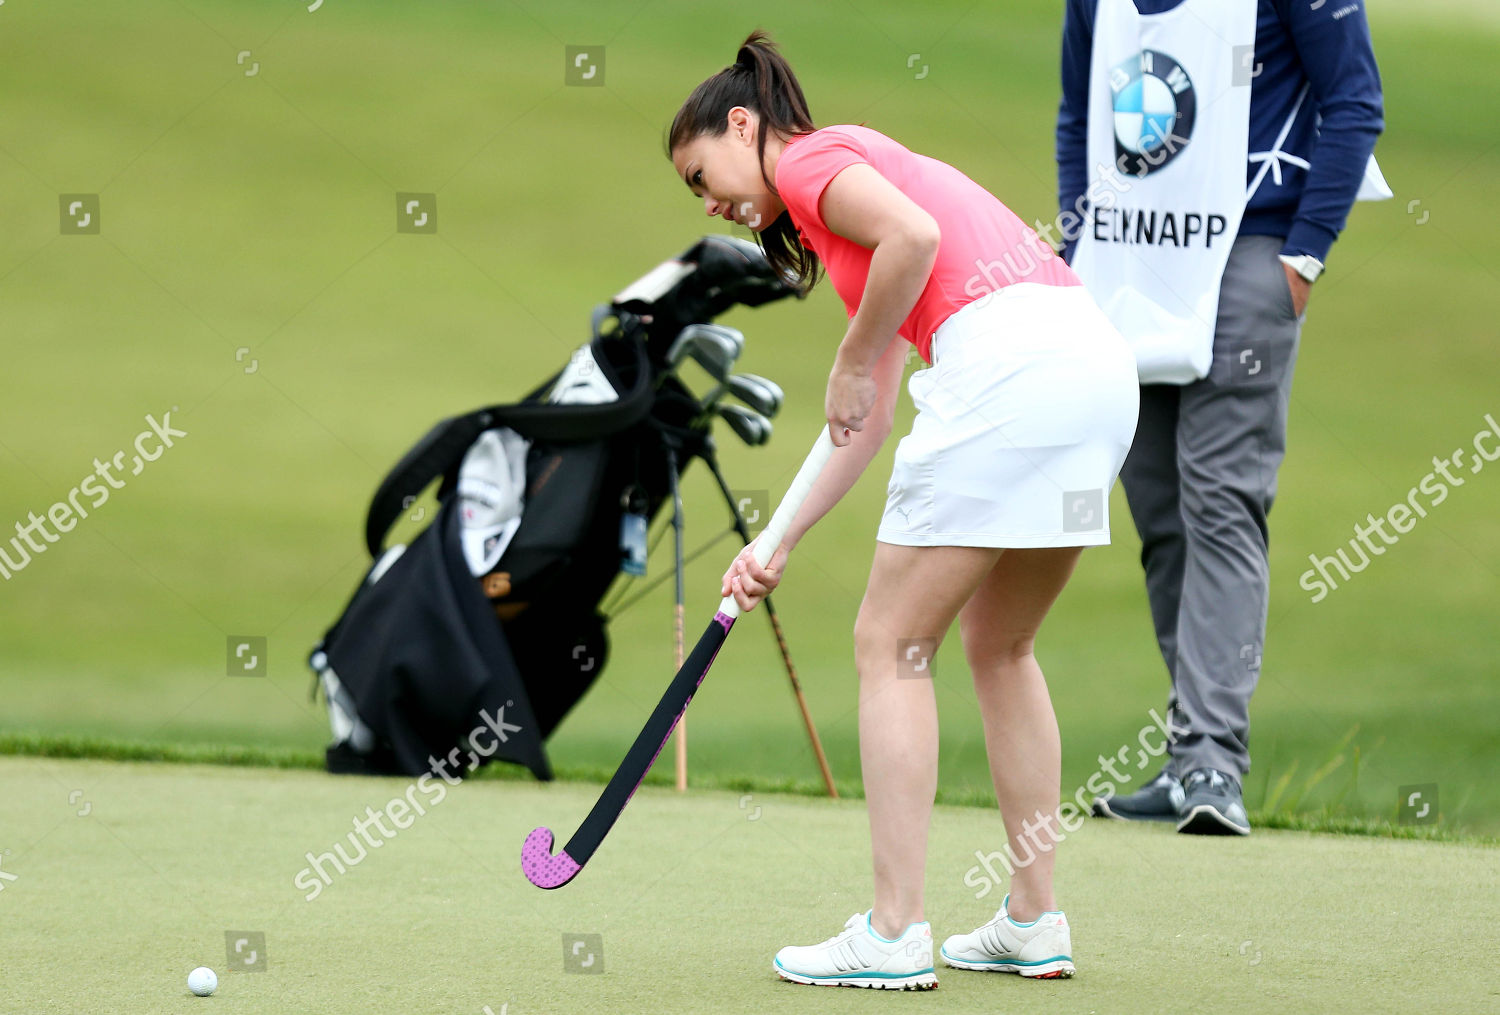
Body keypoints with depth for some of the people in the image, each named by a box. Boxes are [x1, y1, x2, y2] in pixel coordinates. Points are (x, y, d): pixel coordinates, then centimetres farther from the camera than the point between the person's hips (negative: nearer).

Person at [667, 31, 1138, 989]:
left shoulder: (810, 158, 6)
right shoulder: (861, 172, 32)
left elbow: (916, 235, -16)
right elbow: (870, 422, 31)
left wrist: (852, 362, -2)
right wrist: (781, 542, 31)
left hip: (1006, 362, -9)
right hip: (1099, 362, 9)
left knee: (893, 645, 0)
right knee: (999, 649, 21)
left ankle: (895, 934, -2)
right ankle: (1036, 923, 22)